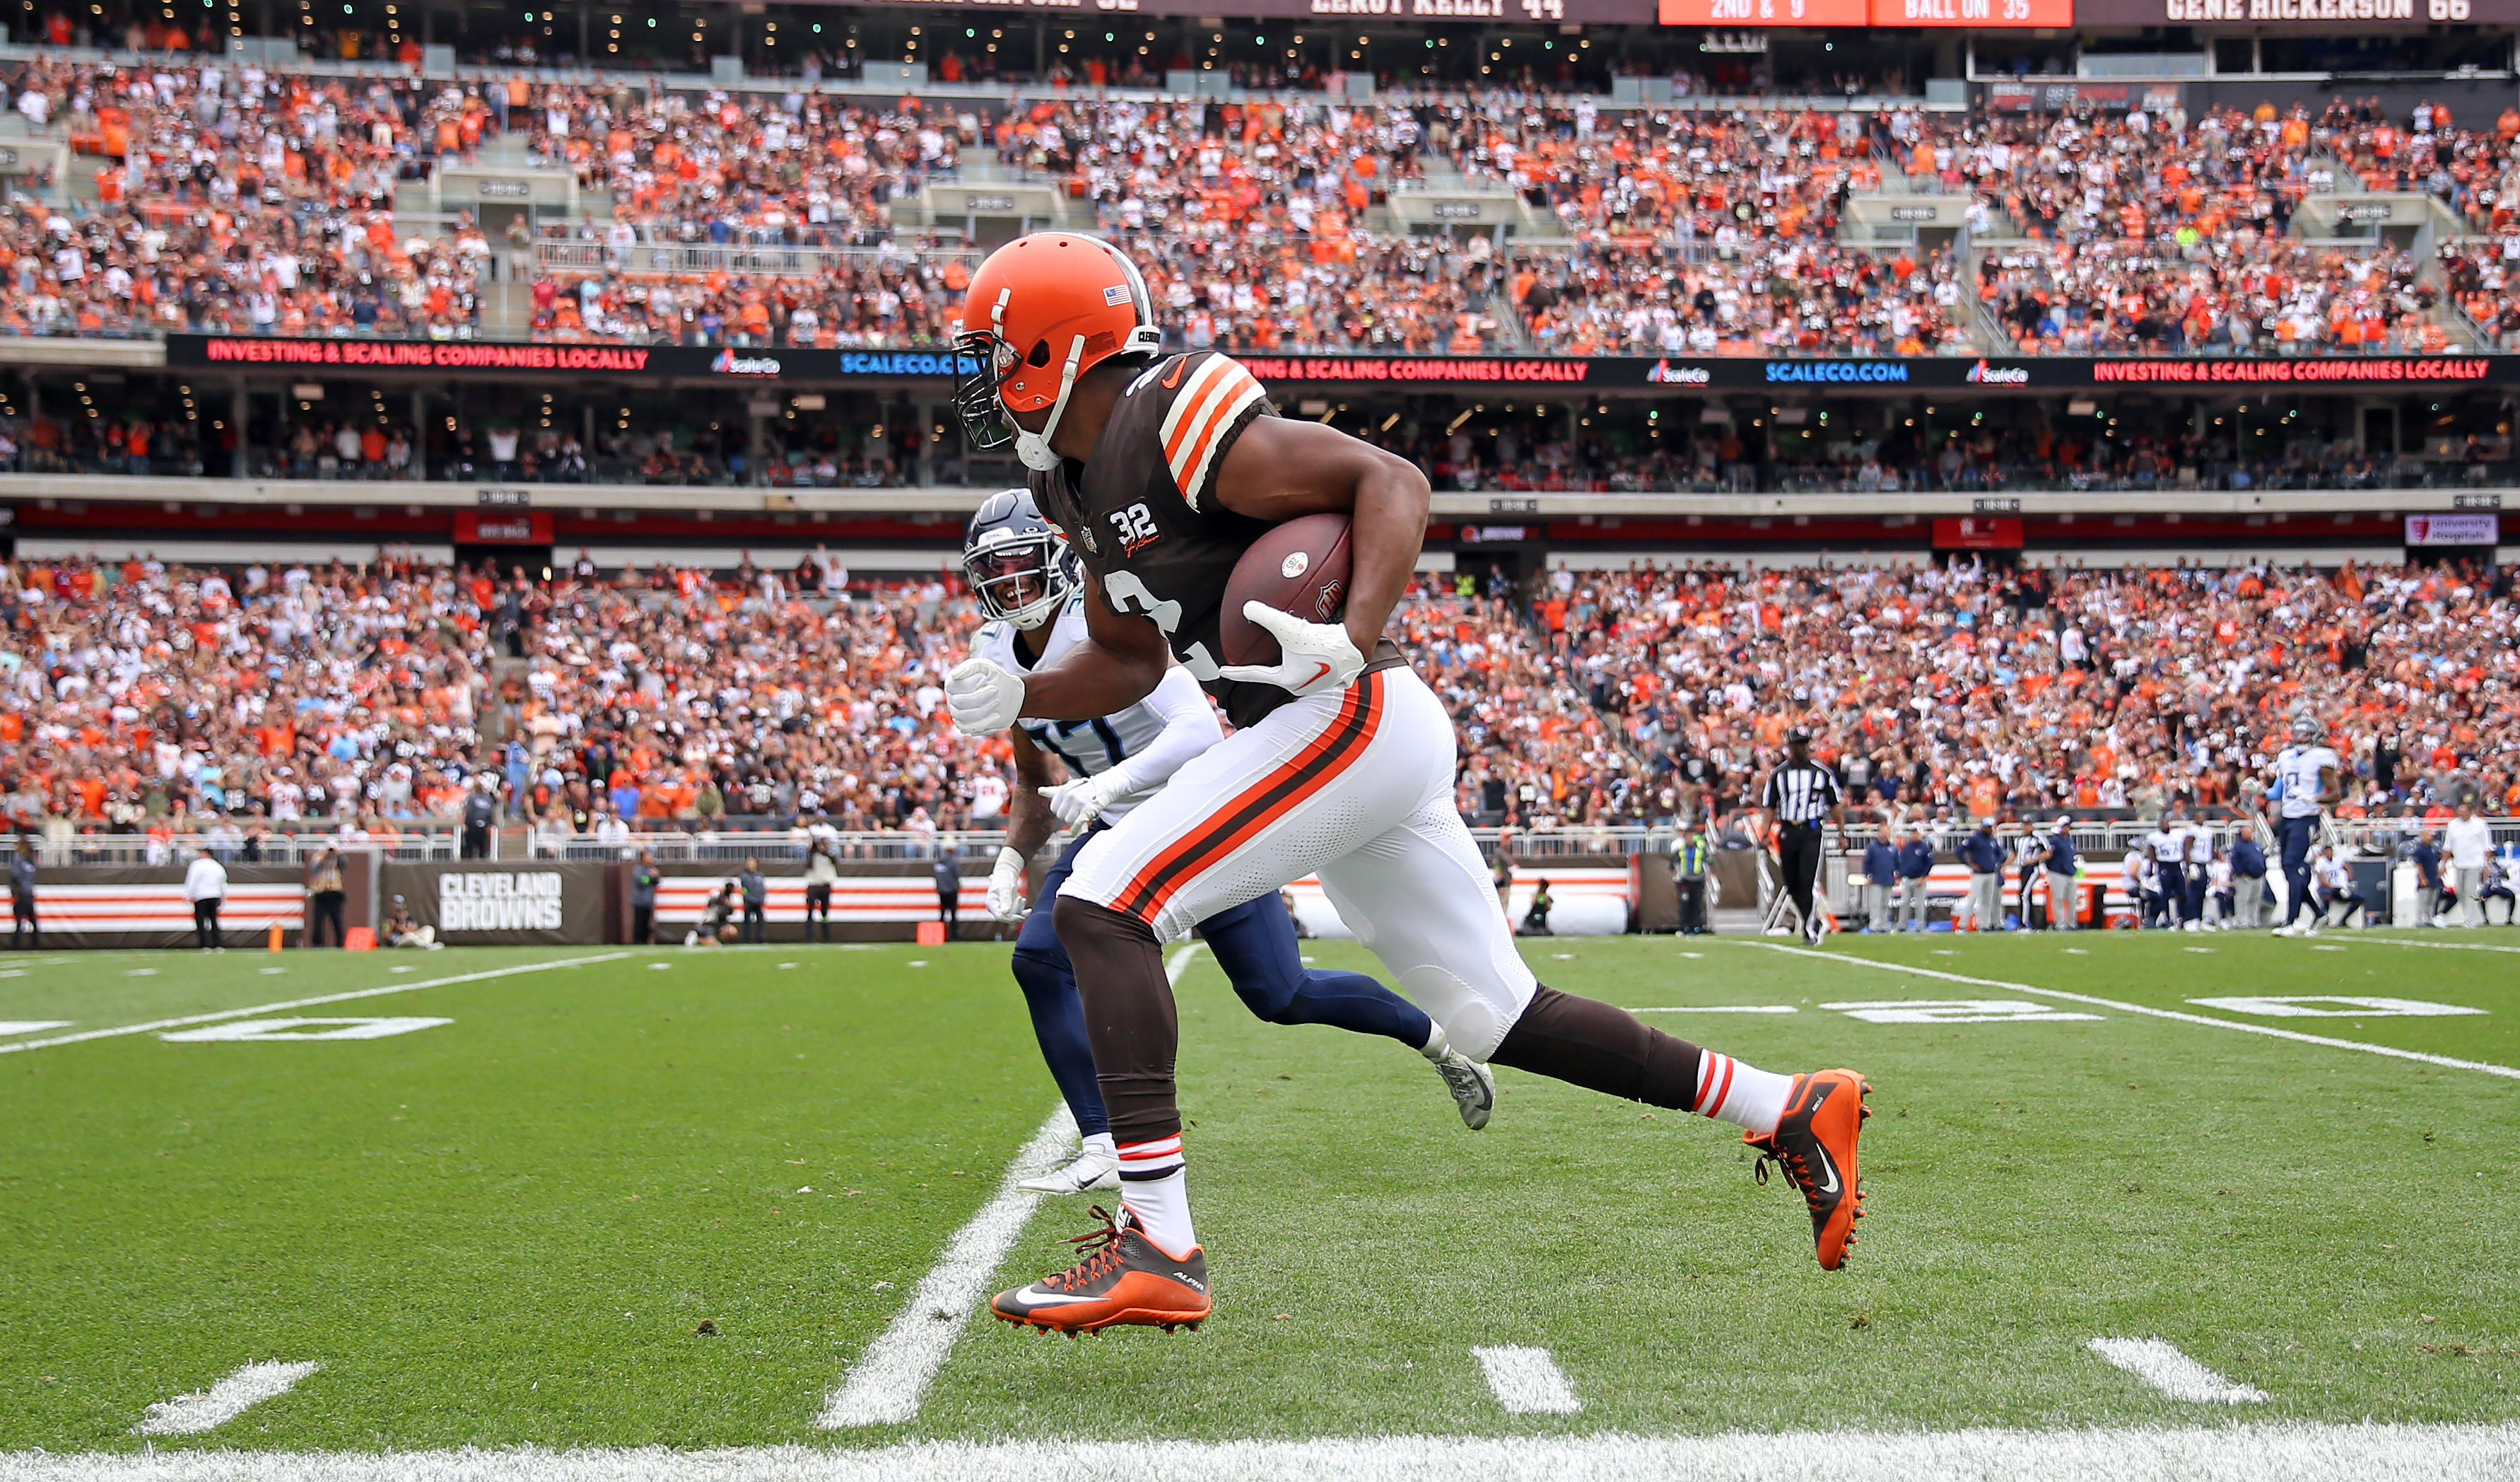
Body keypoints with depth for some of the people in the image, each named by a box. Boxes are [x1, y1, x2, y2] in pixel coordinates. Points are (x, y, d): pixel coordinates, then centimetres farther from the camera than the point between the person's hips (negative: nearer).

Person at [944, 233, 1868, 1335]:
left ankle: (1159, 1249, -19)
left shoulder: (1175, 421, -13)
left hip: (1356, 720, -10)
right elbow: (1128, 659, 25)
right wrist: (1019, 698, 7)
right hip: (1361, 745, 10)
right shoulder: (1081, 479, 16)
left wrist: (1355, 638, -31)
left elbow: (1390, 479, -16)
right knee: (1493, 1017, 14)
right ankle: (1790, 1112, 24)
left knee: (1102, 903, -16)